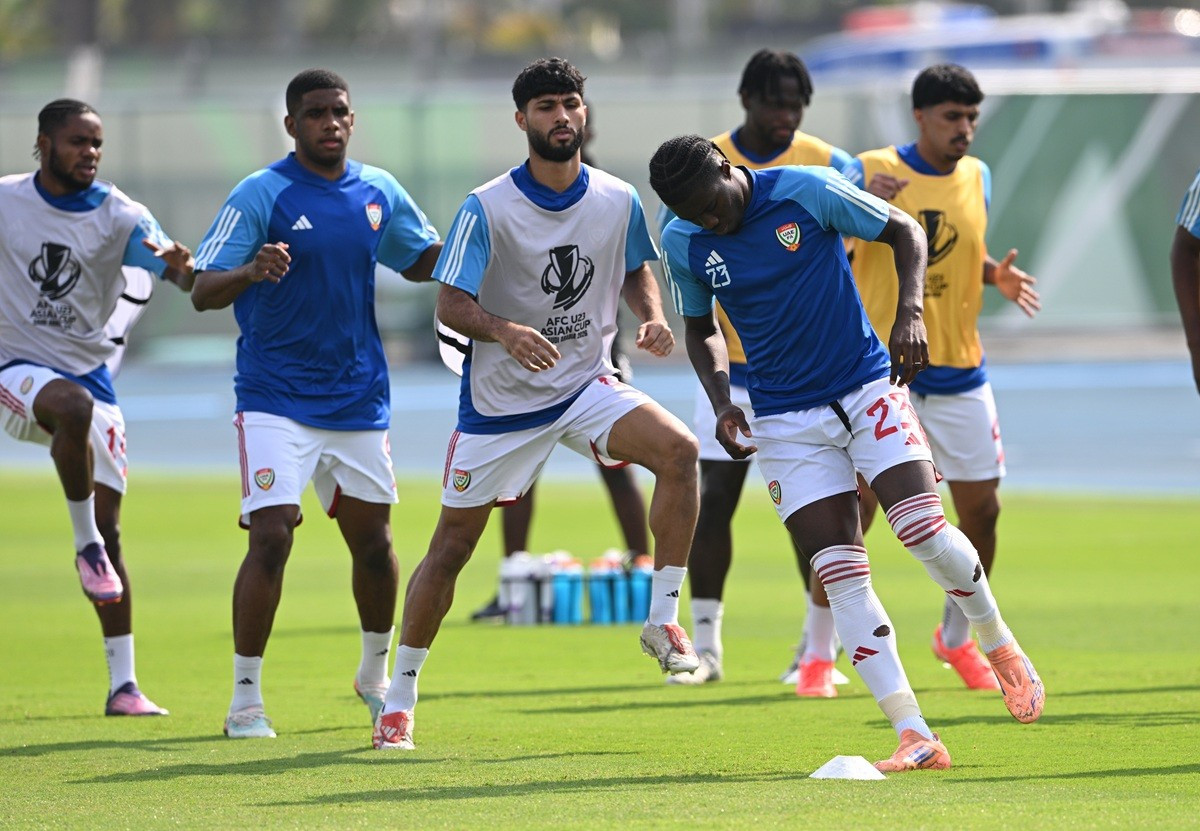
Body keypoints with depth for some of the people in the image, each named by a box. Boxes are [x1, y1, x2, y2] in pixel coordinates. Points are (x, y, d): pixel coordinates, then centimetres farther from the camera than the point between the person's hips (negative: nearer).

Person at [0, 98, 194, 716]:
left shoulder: (118, 215, -4)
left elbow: (184, 277, -19)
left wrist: (183, 267, -42)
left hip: (90, 378, 2)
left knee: (108, 533, -1)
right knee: (73, 405, -38)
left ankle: (123, 685, 5)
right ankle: (84, 545, -22)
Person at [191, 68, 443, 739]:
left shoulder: (379, 193, 6)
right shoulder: (260, 194, -9)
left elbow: (424, 261, 21)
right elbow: (203, 291, -13)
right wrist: (250, 272, -35)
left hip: (358, 399, 5)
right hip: (276, 400, -5)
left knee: (372, 539, 12)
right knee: (271, 536, -16)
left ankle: (377, 676, 35)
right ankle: (245, 700, -9)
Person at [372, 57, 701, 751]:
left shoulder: (618, 199, -3)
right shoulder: (487, 208, -14)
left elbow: (636, 273, 14)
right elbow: (450, 304, -16)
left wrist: (653, 316, -8)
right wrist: (505, 331, -35)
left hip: (588, 383, 3)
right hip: (500, 401, -3)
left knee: (679, 449, -24)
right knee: (452, 545, 3)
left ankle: (664, 619, -14)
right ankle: (400, 699, 17)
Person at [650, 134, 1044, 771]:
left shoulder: (807, 191, -12)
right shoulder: (682, 243, -2)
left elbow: (904, 232, -1)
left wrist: (908, 311, -17)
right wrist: (721, 402, -1)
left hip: (867, 388, -2)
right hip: (785, 421, 2)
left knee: (923, 528, -18)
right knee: (840, 575, -9)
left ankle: (1001, 646, 11)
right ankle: (915, 737, -9)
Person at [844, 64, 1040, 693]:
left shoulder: (977, 176, 7)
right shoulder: (870, 171, -7)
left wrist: (997, 275, -1)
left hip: (959, 374, 5)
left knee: (982, 509, 5)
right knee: (854, 506, -10)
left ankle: (956, 638, 28)